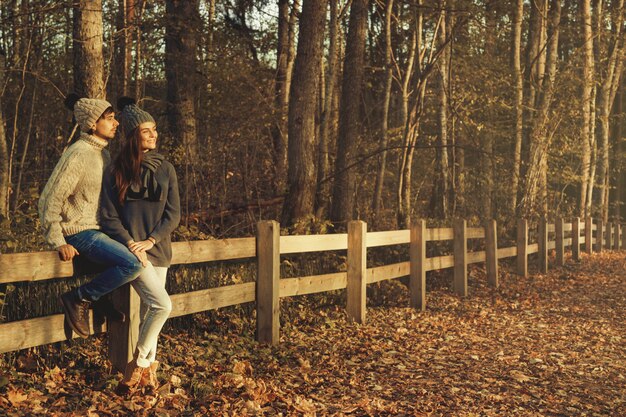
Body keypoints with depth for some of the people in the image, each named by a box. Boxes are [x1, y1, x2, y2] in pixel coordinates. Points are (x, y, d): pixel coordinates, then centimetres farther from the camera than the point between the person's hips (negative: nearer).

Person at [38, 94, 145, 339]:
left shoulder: (102, 153, 12)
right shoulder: (78, 154, -16)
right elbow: (50, 200, -19)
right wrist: (58, 243, -20)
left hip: (97, 229, 10)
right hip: (79, 232, -10)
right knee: (133, 265, -24)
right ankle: (78, 299, -10)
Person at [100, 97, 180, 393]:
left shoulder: (165, 169, 5)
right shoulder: (119, 171, -3)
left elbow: (173, 214, 2)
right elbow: (109, 216, -4)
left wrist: (151, 240, -10)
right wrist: (130, 243, -15)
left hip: (158, 249, 4)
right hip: (131, 250, -4)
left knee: (149, 310, 9)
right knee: (162, 305, -17)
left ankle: (146, 370, 20)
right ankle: (139, 366, -1)